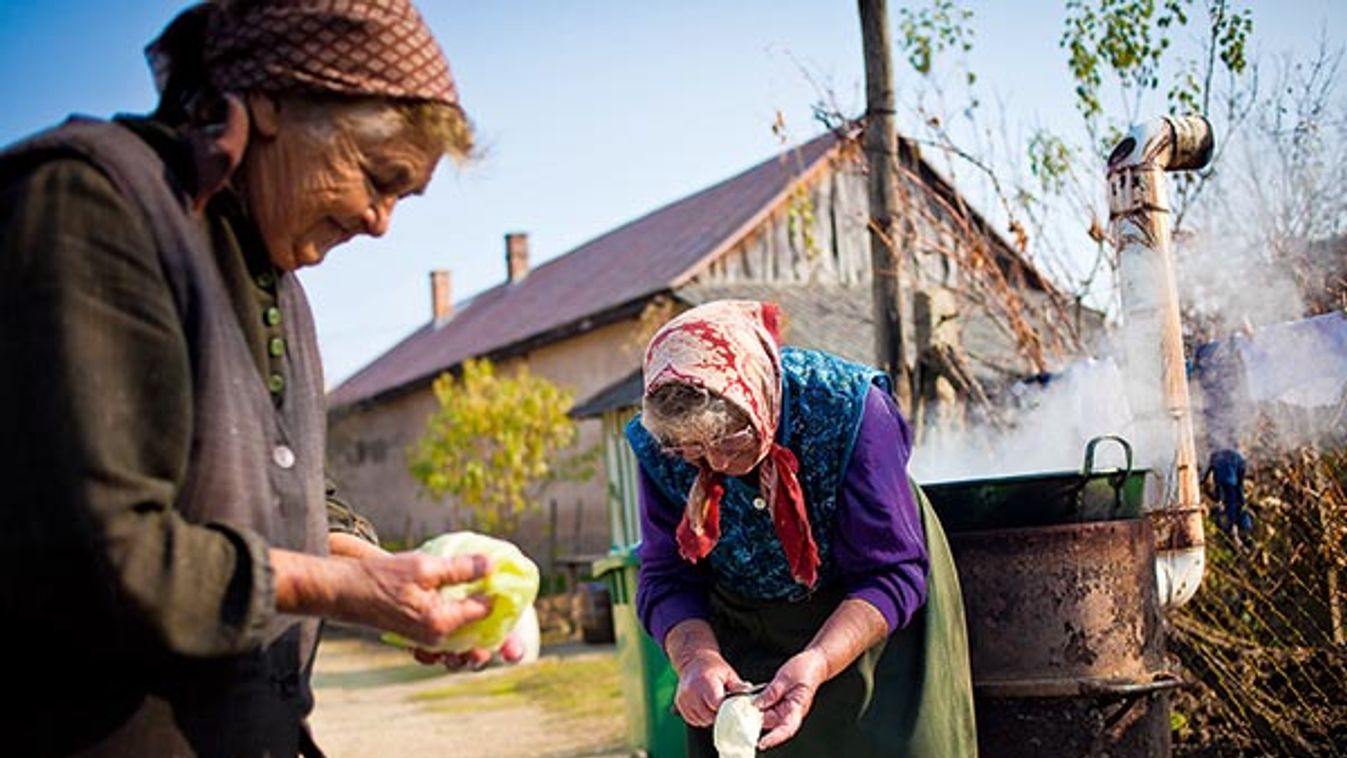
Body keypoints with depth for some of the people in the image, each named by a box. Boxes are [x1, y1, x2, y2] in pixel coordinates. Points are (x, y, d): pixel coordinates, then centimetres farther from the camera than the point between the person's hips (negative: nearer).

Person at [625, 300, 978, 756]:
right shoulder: (658, 446, -21)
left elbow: (890, 573, -28)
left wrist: (818, 662, -42)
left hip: (868, 620, -2)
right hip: (743, 630, 2)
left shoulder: (847, 410, -31)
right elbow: (667, 580, -14)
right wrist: (696, 658, -34)